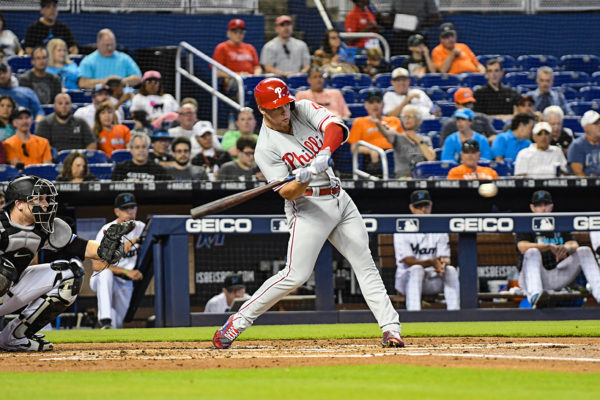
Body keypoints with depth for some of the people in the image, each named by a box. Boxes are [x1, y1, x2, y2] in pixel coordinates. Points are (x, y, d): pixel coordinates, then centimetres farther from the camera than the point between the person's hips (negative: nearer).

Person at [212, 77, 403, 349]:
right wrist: (302, 180, -35)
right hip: (308, 207, -6)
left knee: (365, 263, 0)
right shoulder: (266, 148, -10)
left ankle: (390, 327, -1)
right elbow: (287, 193, -15)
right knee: (296, 274, -14)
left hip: (339, 199, 6)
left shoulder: (304, 110, 2)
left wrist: (325, 153, -32)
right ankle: (238, 322, -5)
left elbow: (337, 127, -15)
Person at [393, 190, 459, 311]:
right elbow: (408, 261, -15)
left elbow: (445, 258, -1)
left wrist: (442, 264, -28)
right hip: (407, 280, -3)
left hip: (433, 281, 3)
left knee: (451, 270, -23)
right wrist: (431, 262, -32)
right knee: (417, 269, -34)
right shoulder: (403, 230, -4)